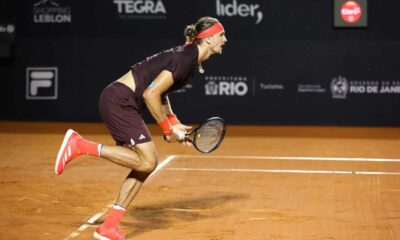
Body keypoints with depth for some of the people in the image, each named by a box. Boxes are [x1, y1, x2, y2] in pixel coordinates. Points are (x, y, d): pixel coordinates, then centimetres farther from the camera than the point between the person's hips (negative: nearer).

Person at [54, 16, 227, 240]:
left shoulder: (190, 58, 13)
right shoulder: (185, 58, -17)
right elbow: (151, 94, -22)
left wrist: (174, 123, 10)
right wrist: (168, 129, -11)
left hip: (126, 104, 10)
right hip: (118, 101, -10)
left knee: (146, 164, 6)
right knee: (147, 161, -15)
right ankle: (79, 145, -10)